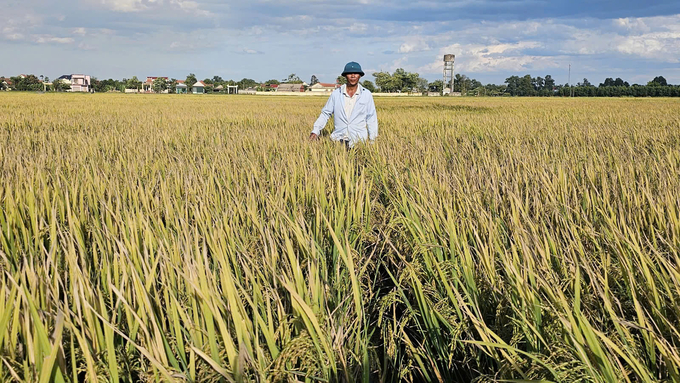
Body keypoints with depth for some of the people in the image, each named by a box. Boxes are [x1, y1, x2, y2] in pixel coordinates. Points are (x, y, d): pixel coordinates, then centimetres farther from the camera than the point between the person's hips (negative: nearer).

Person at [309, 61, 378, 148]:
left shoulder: (366, 94, 5)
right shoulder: (336, 94, 6)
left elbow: (371, 118, 8)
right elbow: (325, 114, 12)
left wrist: (372, 140, 4)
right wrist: (315, 131, -1)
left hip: (359, 140, 0)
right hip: (339, 139, 1)